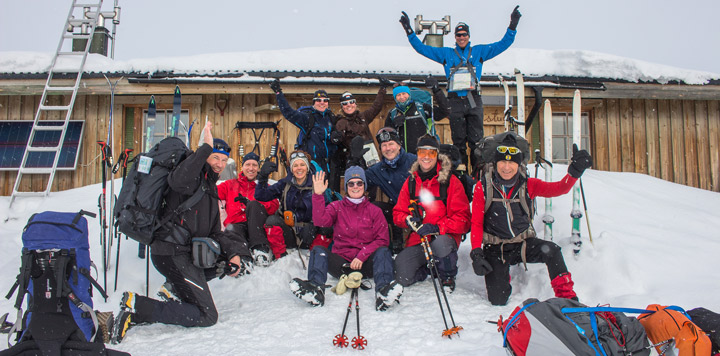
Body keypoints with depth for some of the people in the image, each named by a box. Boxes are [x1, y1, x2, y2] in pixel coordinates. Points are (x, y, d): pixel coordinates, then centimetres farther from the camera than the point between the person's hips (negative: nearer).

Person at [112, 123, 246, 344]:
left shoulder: (210, 187, 24)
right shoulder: (195, 176, -5)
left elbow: (213, 234, 22)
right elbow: (179, 181, -33)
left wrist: (232, 252, 6)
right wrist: (206, 147, -28)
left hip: (189, 249, 9)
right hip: (173, 251, -9)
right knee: (207, 316, -12)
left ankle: (177, 287, 12)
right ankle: (137, 307, -12)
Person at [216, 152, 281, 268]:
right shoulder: (230, 185, 26)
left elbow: (274, 207, 1)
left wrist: (249, 202, -11)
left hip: (258, 227, 0)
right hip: (237, 225, 0)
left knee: (254, 204, -29)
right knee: (230, 229, -34)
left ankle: (260, 247, -37)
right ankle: (244, 256, -60)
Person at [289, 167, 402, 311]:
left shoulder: (374, 211, 11)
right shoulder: (337, 207, 11)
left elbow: (382, 240, 2)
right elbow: (321, 220, -10)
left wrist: (362, 256, -12)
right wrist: (318, 195, -22)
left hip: (365, 263, 0)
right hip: (341, 262, 1)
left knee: (383, 251, -27)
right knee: (318, 250, -21)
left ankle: (383, 291, -52)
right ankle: (316, 289, -47)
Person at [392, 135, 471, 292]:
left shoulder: (450, 181, -5)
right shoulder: (410, 182, 8)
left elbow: (463, 218, -10)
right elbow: (398, 213, 12)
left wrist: (437, 228, -25)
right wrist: (408, 220, -12)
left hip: (445, 237, -3)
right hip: (417, 240, 3)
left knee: (440, 243, -39)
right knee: (402, 277, -18)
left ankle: (448, 276, -5)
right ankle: (431, 269, 17)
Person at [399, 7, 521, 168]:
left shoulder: (479, 51, 17)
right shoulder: (446, 53, 18)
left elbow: (503, 44, 17)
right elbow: (422, 48, 17)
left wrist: (513, 26, 6)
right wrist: (409, 30, 11)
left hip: (474, 100, 0)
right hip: (455, 101, 0)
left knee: (476, 139, -3)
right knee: (458, 140, 1)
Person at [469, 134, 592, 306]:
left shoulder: (528, 185, -3)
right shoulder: (483, 187, -7)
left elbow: (560, 188, -17)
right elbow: (476, 223, -5)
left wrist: (574, 171, -37)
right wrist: (476, 253, -17)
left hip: (523, 243, 1)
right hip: (495, 248, -1)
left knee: (551, 250, -31)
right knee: (498, 300, -10)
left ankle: (566, 296, -13)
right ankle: (501, 275, 26)